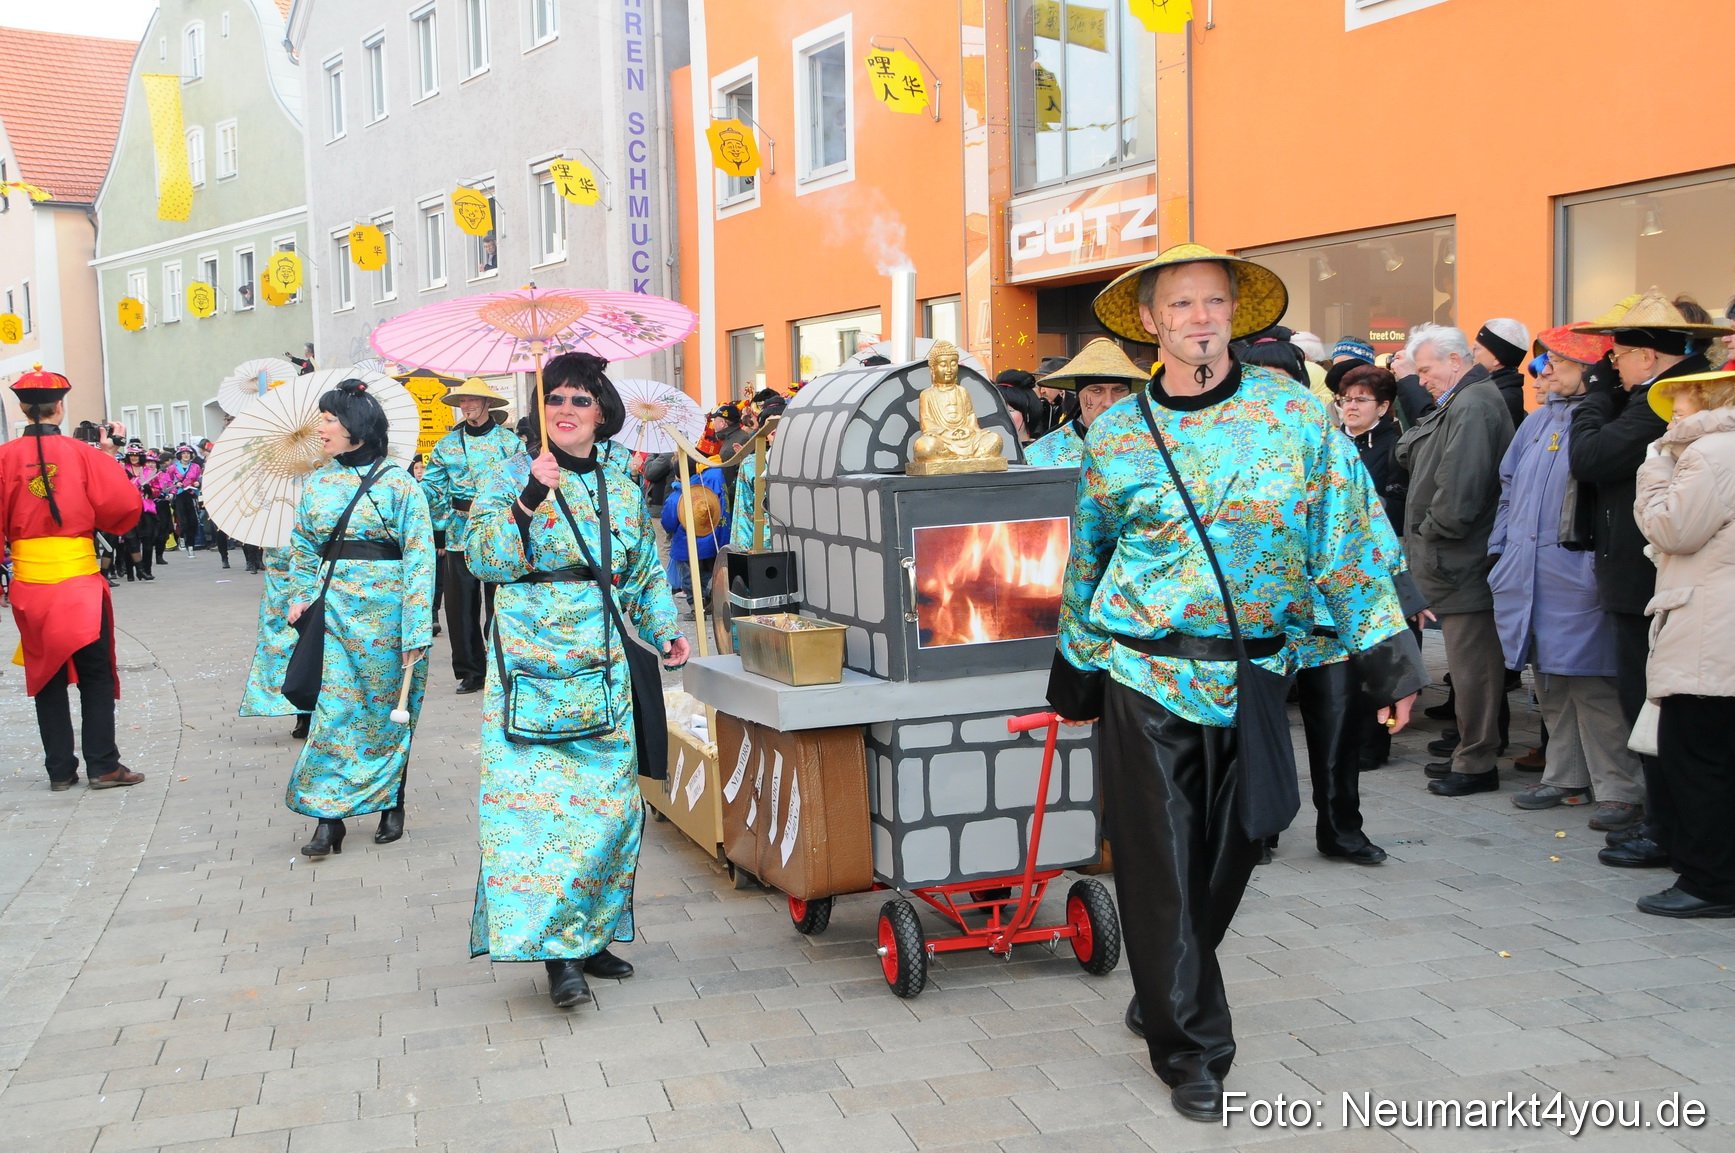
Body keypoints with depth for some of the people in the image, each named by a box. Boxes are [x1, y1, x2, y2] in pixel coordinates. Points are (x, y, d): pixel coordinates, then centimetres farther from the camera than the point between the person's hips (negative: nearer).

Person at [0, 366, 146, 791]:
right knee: (95, 675, 7)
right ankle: (103, 766, 5)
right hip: (80, 581, -2)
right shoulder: (82, 454, -7)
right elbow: (126, 505, -10)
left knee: (46, 674, 12)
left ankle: (60, 770, 14)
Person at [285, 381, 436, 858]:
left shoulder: (397, 483, -7)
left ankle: (392, 806, 22)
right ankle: (329, 817, 1)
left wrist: (415, 631, -14)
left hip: (383, 609, -4)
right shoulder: (318, 483, 9)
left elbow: (419, 557, -10)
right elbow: (303, 548, 18)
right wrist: (301, 597, 3)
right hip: (333, 611, 4)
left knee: (386, 711, 7)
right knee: (332, 710, -2)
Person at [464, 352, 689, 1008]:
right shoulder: (512, 479, 2)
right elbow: (487, 562, -11)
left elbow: (648, 574, 22)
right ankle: (558, 951, -6)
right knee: (537, 801, -11)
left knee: (610, 803, 3)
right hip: (533, 670, -4)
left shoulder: (624, 492, 14)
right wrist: (530, 498, -22)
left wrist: (666, 630, 9)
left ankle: (590, 935, 16)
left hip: (607, 674, 4)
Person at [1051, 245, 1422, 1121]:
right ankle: (1191, 1050, 14)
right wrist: (1076, 663, 16)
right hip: (1146, 679, -1)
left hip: (1255, 676, 1)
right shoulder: (1114, 435, 2)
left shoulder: (1297, 417, 0)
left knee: (1226, 862, 12)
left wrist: (1389, 649, -5)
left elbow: (1346, 540, 1)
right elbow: (1087, 558, 12)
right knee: (1160, 869, 0)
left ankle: (1164, 997, 36)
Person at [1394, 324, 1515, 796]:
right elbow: (1406, 453, 17)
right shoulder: (1457, 403, 18)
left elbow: (1459, 491, -23)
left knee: (1472, 662, -4)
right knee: (1468, 662, 16)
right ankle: (1471, 752, 25)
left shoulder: (1473, 406, -16)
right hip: (1459, 561, 11)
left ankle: (1477, 764, 4)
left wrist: (1432, 530, -12)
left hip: (1463, 562, -11)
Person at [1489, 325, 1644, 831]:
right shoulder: (1538, 420, 16)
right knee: (1549, 681, 14)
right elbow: (1509, 488, 20)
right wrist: (1500, 551, 14)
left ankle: (1619, 789, 2)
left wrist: (1600, 564, -18)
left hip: (1576, 576, -8)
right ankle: (1566, 777, 24)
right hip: (1529, 575, 8)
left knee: (1591, 684, -6)